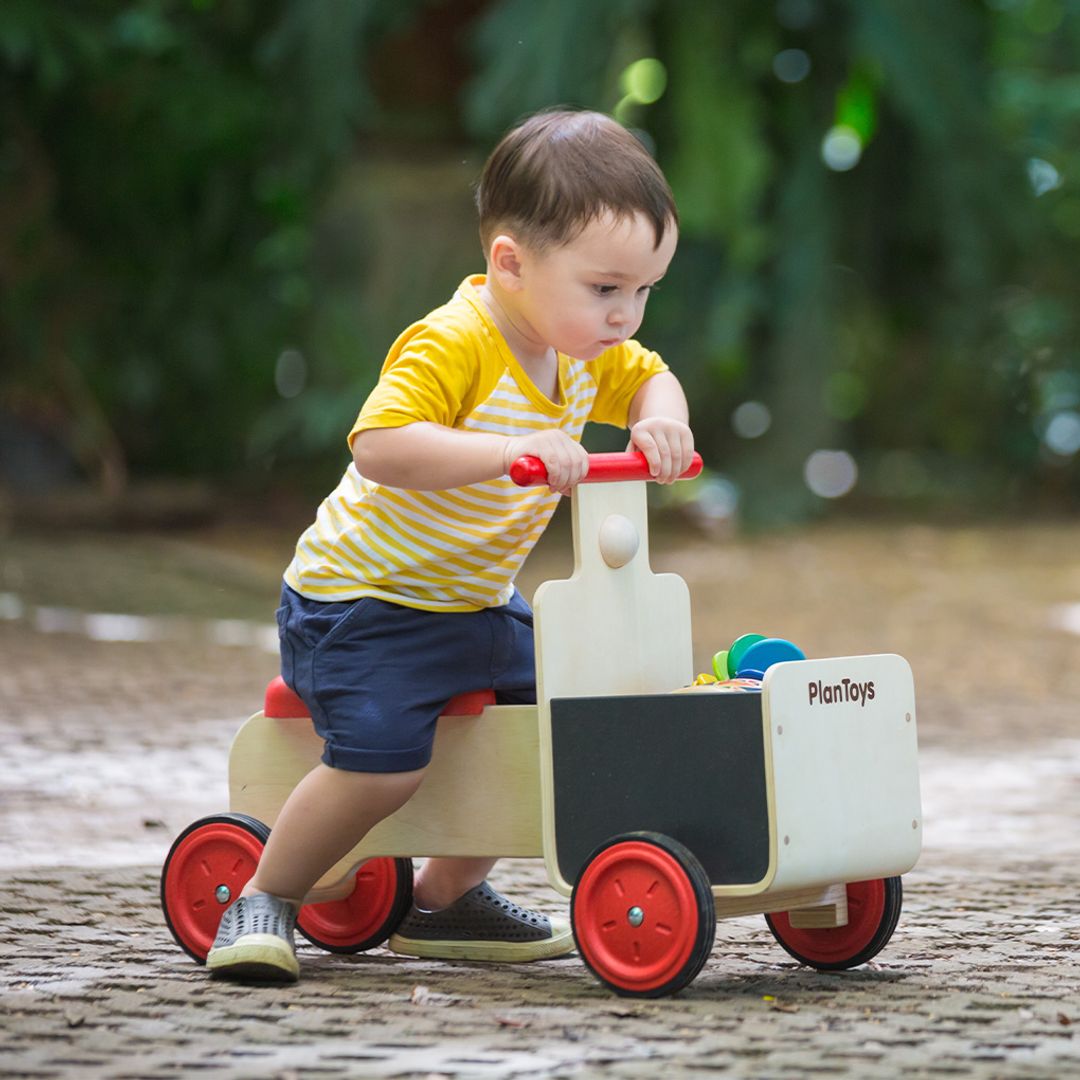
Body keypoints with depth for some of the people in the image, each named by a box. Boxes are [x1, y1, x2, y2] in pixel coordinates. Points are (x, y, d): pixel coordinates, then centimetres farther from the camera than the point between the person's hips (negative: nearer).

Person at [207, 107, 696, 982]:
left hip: (473, 602, 9)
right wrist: (511, 451, -47)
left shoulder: (585, 350, 0)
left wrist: (660, 420, -9)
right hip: (364, 599, -9)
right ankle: (264, 902, -1)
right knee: (384, 758, -24)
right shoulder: (450, 345, -27)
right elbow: (380, 447, -39)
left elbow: (651, 379, 16)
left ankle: (446, 898, 26)